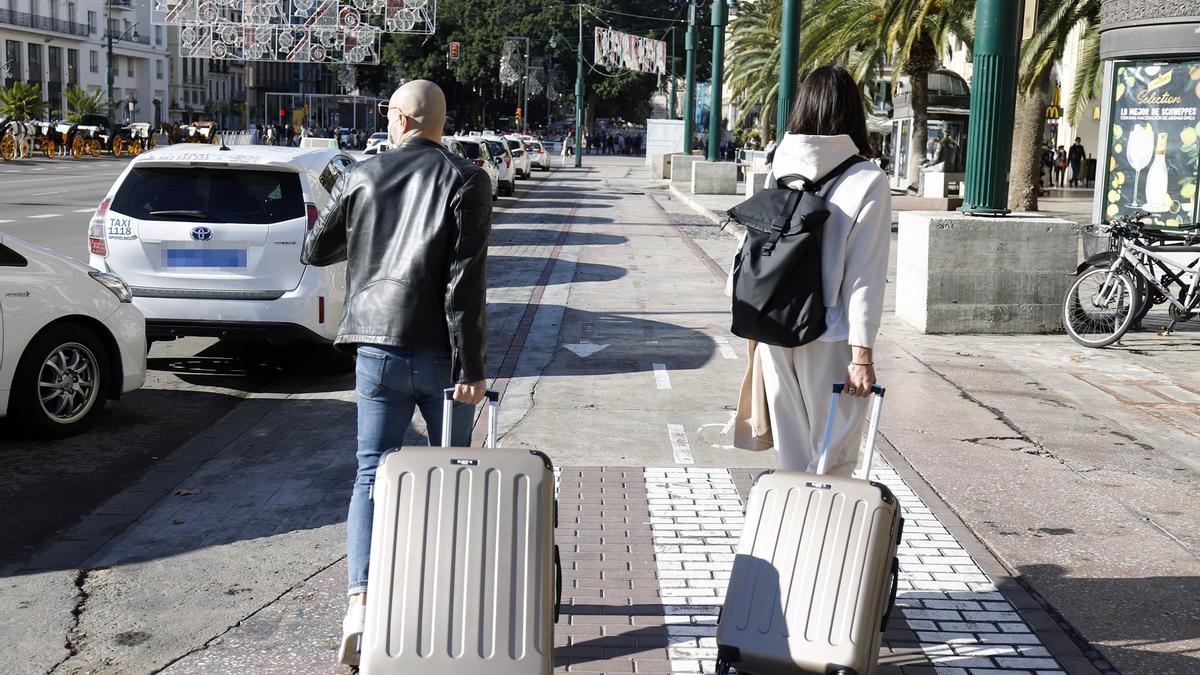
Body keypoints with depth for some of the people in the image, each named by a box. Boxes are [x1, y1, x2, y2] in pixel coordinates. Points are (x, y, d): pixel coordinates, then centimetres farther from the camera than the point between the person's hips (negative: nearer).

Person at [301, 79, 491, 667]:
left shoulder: (361, 178, 3)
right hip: (438, 353, -1)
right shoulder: (465, 180, -6)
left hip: (377, 348, 2)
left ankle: (360, 601, -8)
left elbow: (315, 251, 13)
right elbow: (466, 280, -14)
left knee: (371, 472, 6)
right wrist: (469, 367, -13)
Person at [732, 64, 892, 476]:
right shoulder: (867, 182, -10)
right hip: (829, 341, -4)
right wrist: (862, 353, -9)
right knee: (834, 457, 7)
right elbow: (865, 277, -12)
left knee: (791, 456, 14)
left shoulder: (779, 171, 2)